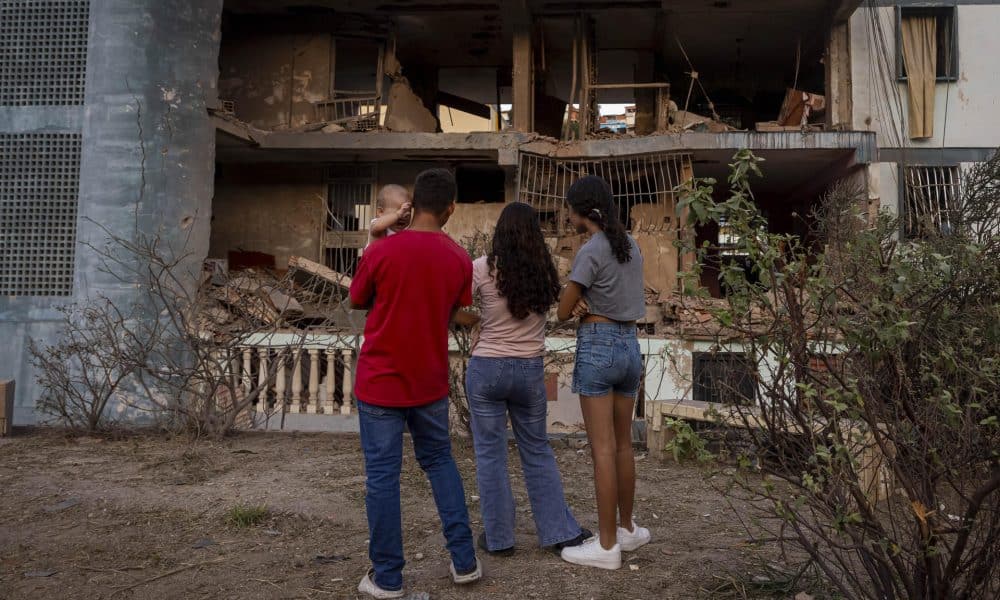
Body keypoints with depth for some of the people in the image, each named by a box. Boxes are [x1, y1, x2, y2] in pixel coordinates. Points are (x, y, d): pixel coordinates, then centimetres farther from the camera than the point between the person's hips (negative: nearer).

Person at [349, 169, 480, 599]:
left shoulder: (381, 251, -14)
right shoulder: (459, 259, -4)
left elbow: (357, 301, 3)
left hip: (380, 382, -3)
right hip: (430, 382, 4)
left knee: (382, 475, 6)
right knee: (439, 460, 20)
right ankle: (464, 560, 22)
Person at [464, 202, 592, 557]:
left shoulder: (482, 269, -10)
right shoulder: (545, 272, -1)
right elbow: (552, 310, 5)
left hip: (487, 368, -3)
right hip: (531, 370, 3)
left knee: (490, 453, 9)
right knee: (537, 451, 17)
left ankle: (499, 538, 18)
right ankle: (560, 531, 22)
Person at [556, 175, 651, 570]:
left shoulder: (590, 251, -13)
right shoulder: (631, 245, 12)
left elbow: (563, 312, -8)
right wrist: (587, 302, 4)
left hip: (597, 347, -8)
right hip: (629, 346, 8)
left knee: (602, 449, -3)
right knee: (623, 444, 16)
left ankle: (607, 545, 4)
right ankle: (626, 528, 28)